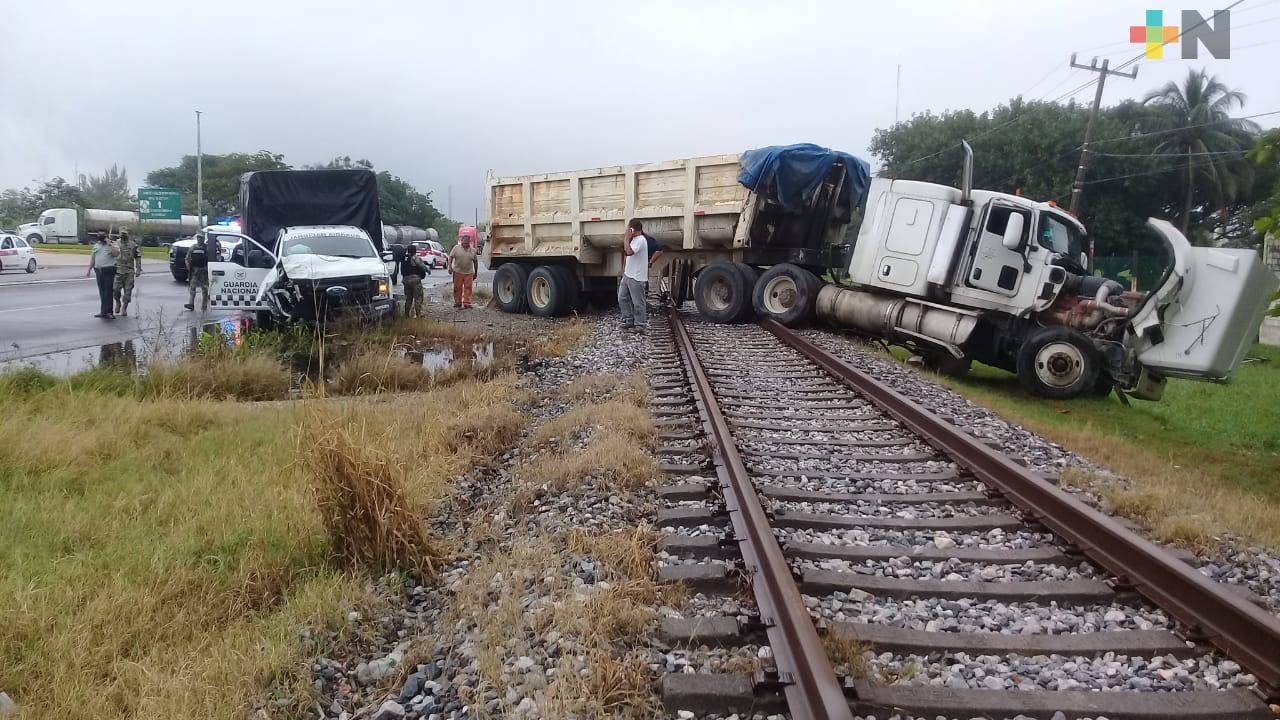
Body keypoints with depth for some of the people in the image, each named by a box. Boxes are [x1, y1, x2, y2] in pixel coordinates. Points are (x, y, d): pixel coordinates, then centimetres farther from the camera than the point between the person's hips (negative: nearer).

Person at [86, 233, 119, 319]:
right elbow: (93, 258, 20)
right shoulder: (96, 245, 15)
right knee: (102, 292, 8)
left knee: (108, 291, -7)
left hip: (109, 270, -5)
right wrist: (89, 270, 18)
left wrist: (109, 244, -18)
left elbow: (116, 254, -20)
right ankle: (105, 311, 14)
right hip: (99, 270, 6)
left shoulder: (112, 245, 0)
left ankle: (105, 312, -5)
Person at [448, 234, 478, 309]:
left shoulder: (473, 250, 8)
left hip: (469, 273, 1)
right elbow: (451, 257, 2)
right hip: (458, 272, -1)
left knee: (468, 288, -2)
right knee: (457, 288, 3)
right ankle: (457, 302, 11)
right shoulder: (456, 248, 3)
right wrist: (450, 267, -10)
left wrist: (475, 273, 14)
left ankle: (467, 302, 0)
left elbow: (475, 261, 13)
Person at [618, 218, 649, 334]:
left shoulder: (640, 240, -17)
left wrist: (626, 239, -22)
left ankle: (640, 325, 4)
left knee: (637, 302, -3)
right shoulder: (634, 239, 15)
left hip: (636, 277, -10)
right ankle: (629, 320, 20)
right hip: (627, 275, 10)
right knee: (622, 298, 12)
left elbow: (629, 252, -32)